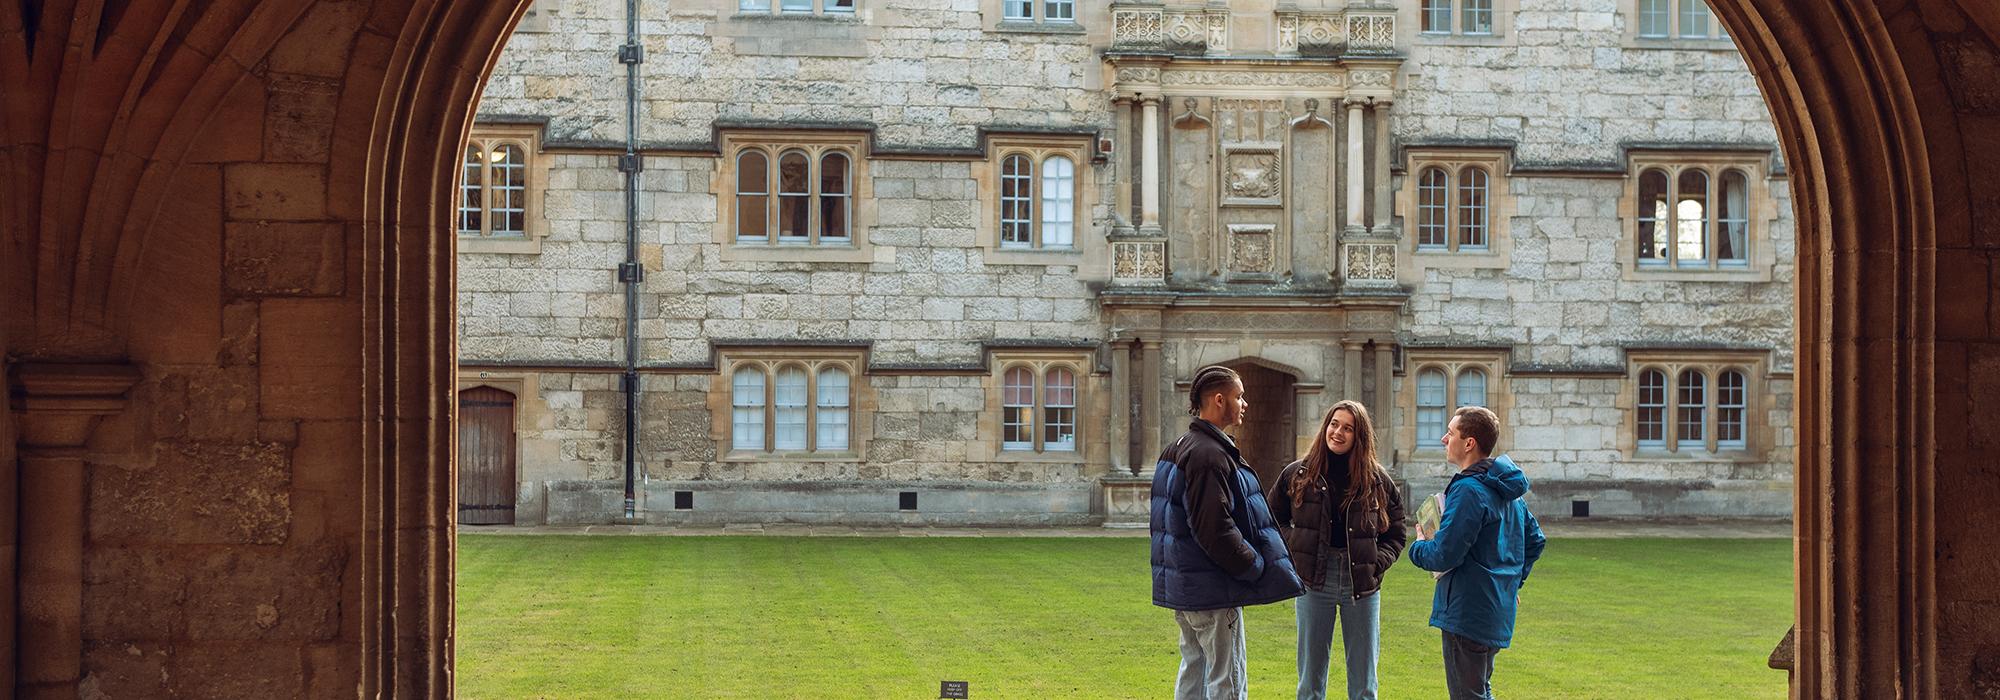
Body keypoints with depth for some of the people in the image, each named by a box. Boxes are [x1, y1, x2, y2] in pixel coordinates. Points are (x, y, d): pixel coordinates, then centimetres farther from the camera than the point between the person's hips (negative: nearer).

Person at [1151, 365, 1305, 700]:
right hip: (1211, 589, -10)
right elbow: (1215, 529, -25)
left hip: (1180, 583, 10)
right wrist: (1255, 566, -13)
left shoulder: (1176, 450, 14)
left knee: (1193, 671, 16)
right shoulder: (1210, 455, -19)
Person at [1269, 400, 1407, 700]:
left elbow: (1396, 535, 10)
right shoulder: (1297, 475, 3)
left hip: (1362, 584, 0)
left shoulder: (1378, 482, 3)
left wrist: (1376, 563, -7)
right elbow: (1273, 520, 14)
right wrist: (1294, 547, -3)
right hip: (1313, 581, 0)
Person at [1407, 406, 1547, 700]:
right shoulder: (1508, 492, 11)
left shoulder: (1468, 490, -20)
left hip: (1467, 614, -10)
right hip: (1498, 612, 10)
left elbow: (1444, 556, -22)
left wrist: (1418, 546, -1)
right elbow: (1535, 540, 22)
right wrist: (1514, 581, 23)